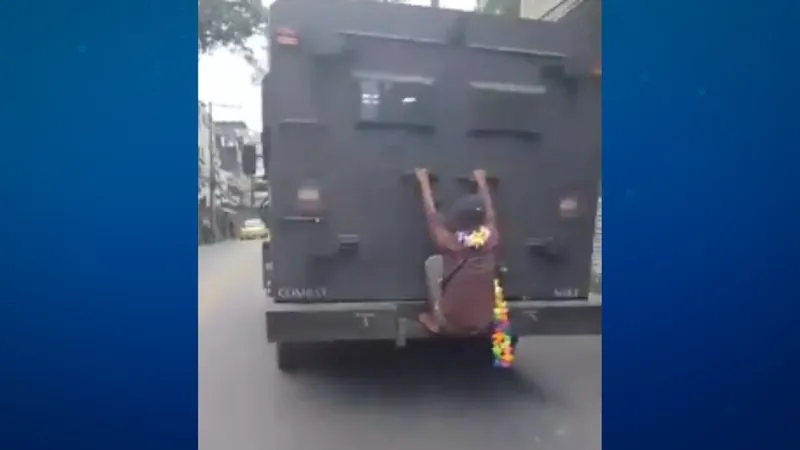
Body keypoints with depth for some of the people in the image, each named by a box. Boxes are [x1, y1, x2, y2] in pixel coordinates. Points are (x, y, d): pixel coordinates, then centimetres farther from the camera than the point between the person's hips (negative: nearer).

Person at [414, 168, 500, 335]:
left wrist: (424, 181, 11)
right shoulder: (490, 238, -11)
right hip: (485, 323, 3)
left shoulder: (449, 242, -19)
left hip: (451, 325, -3)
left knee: (433, 262, 11)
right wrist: (481, 182, 24)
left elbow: (431, 213, -3)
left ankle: (436, 319, 19)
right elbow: (489, 213, 9)